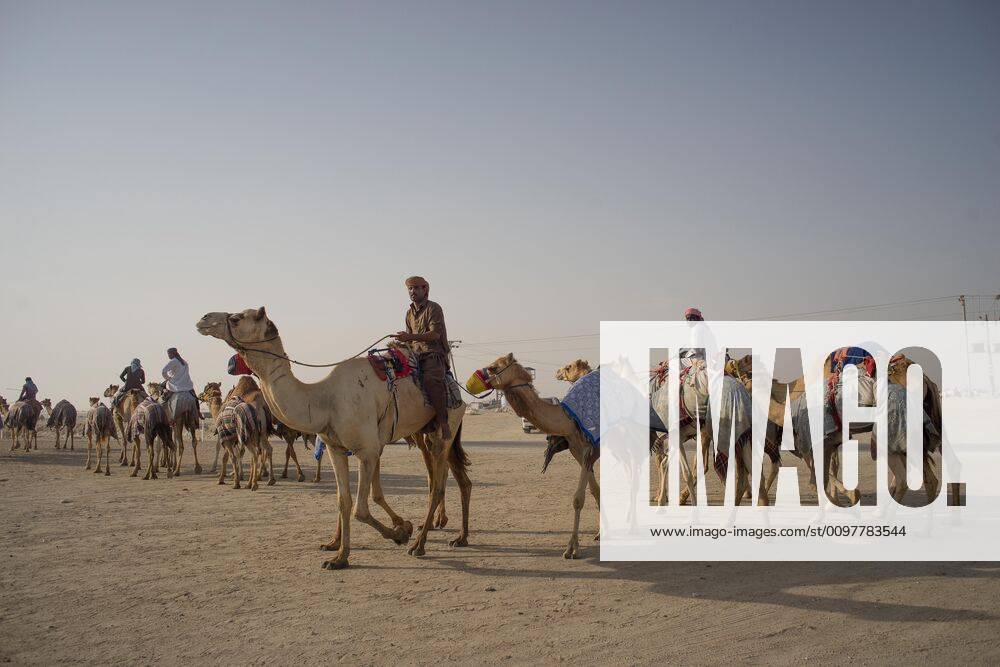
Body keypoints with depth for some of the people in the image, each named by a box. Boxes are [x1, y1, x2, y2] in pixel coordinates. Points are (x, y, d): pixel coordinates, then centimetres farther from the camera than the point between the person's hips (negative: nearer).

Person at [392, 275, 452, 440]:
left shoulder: (433, 308, -1)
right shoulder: (409, 313, 22)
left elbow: (435, 334, -14)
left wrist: (410, 337, -22)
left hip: (434, 354, -7)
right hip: (416, 355, 7)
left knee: (431, 379, -35)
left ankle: (443, 422, -33)